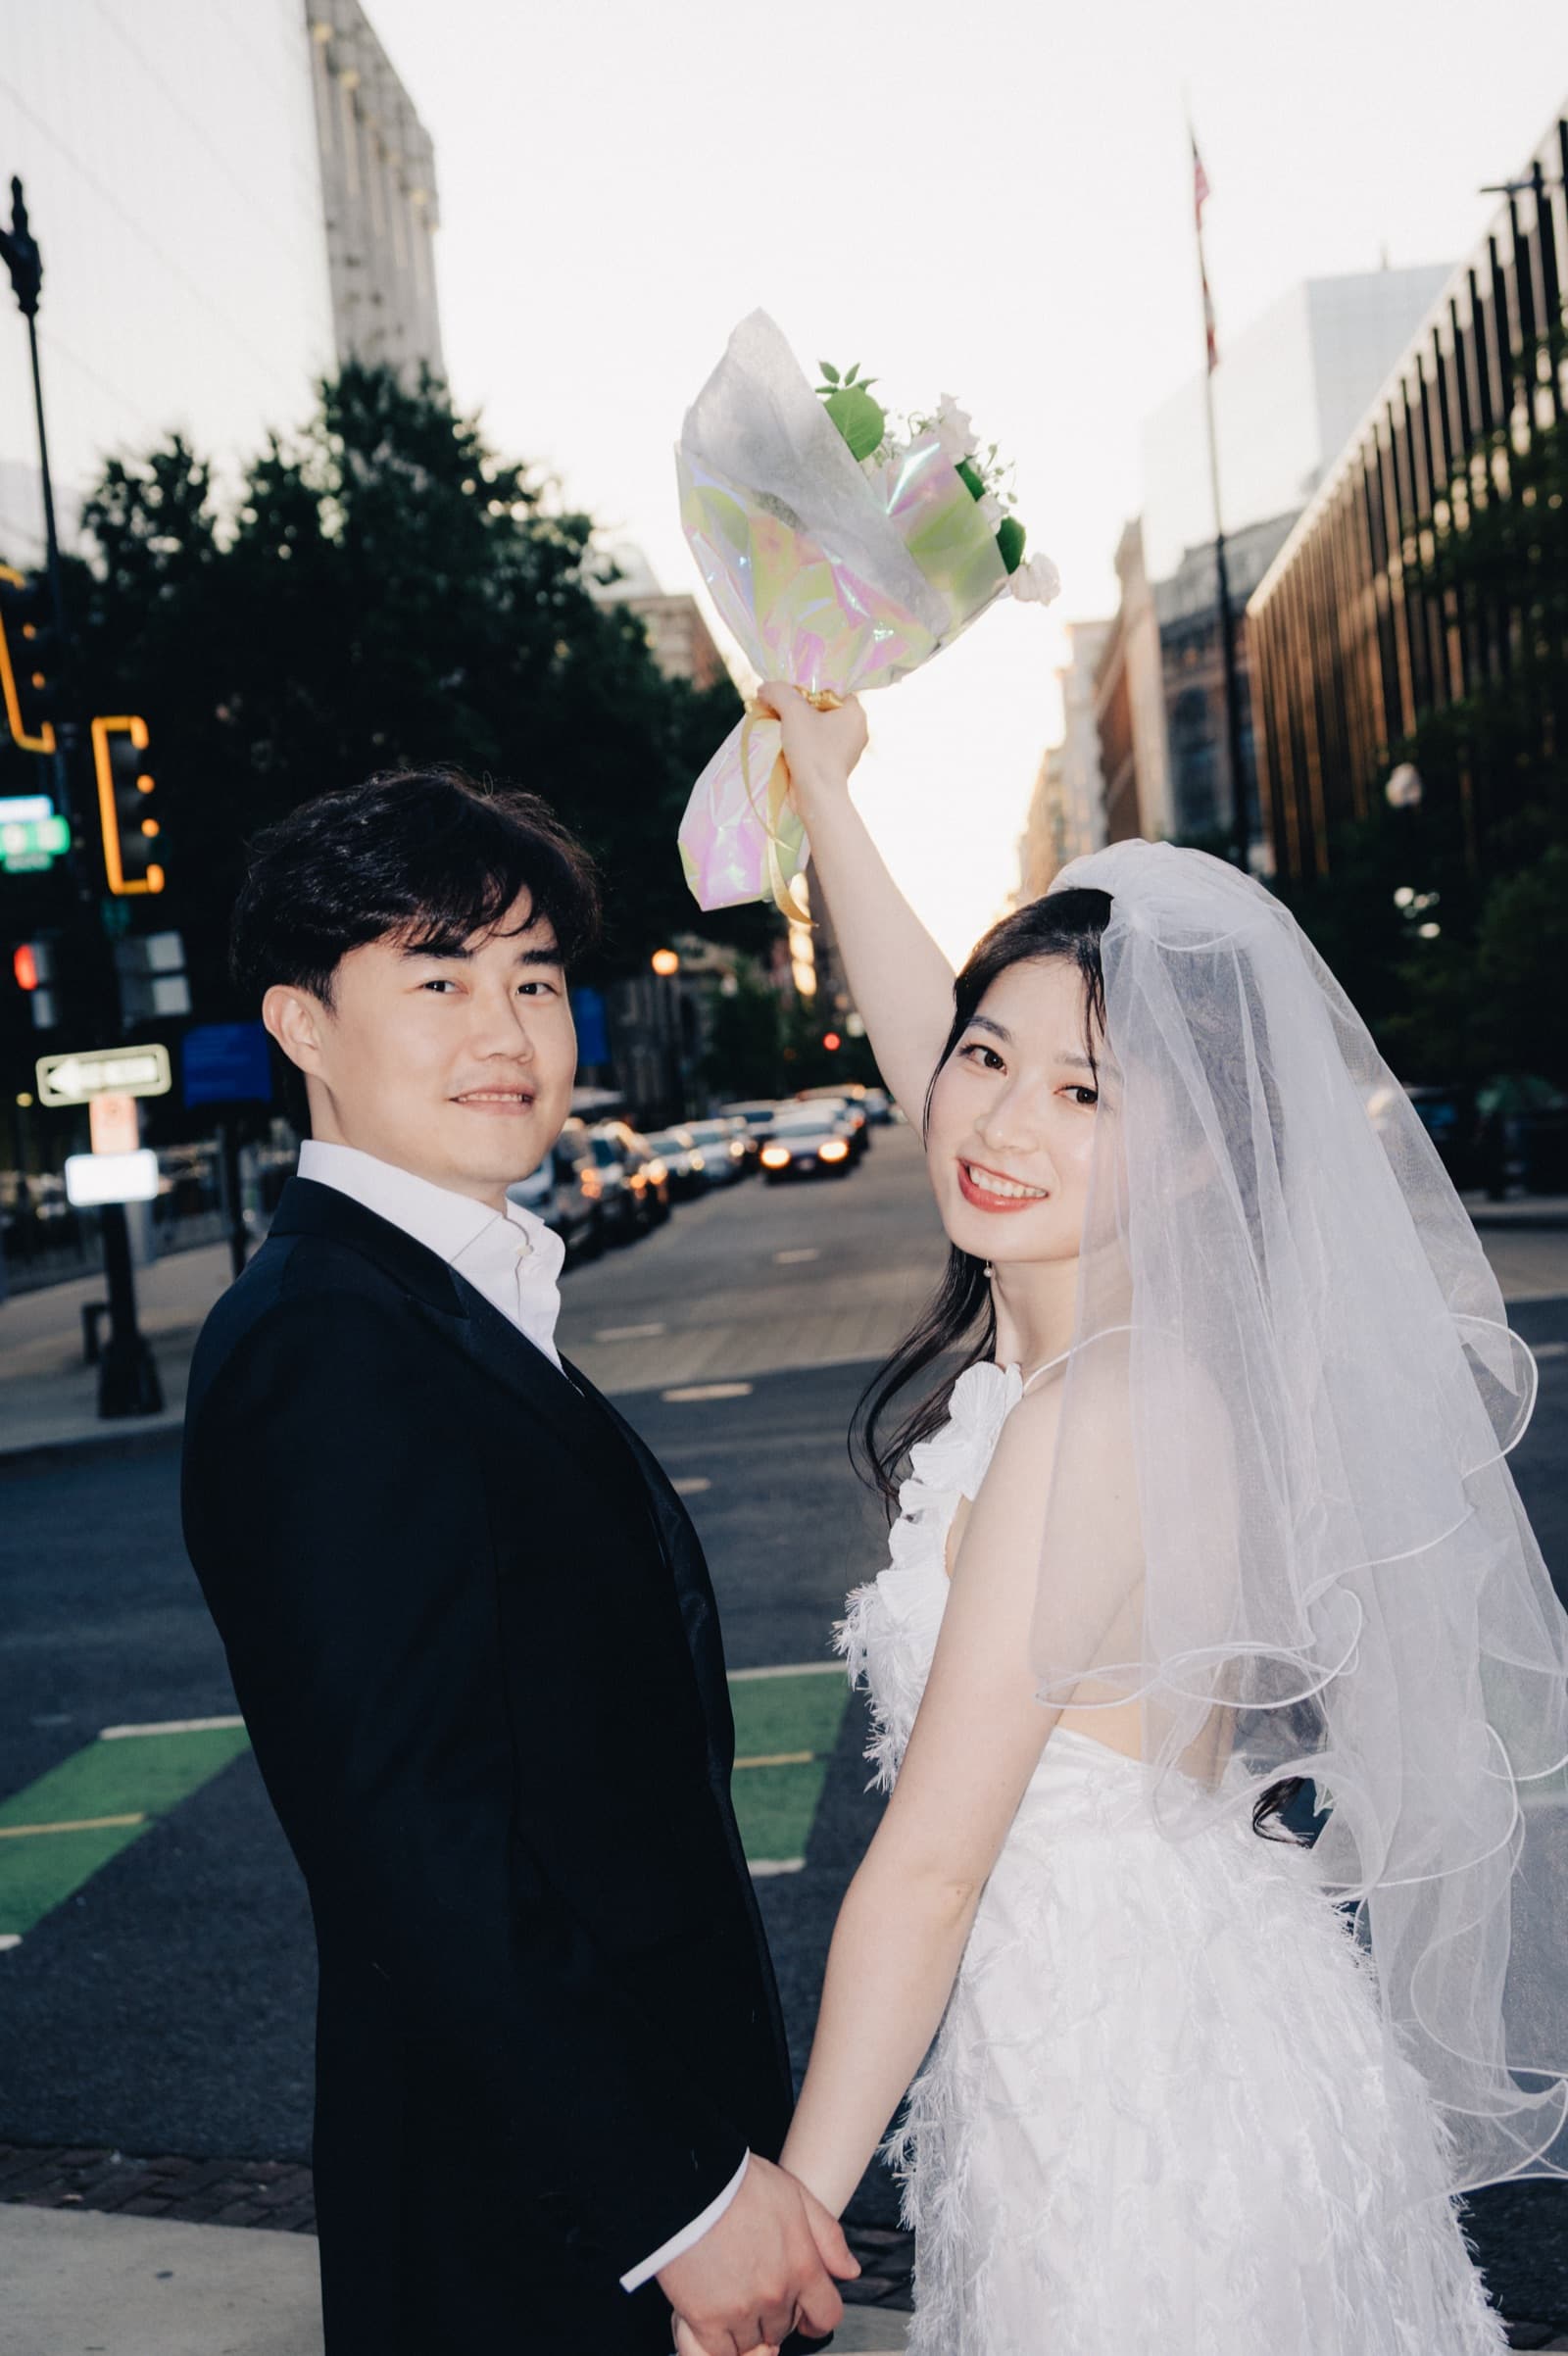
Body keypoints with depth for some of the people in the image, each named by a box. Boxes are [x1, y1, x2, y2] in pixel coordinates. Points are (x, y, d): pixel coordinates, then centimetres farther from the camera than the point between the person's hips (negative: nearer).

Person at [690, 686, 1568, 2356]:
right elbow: (916, 1037, 10)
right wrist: (824, 791, 19)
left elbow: (929, 1867, -23)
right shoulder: (1164, 1329, -5)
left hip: (1128, 2108, -8)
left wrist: (790, 2211, -13)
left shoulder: (1081, 1420, -28)